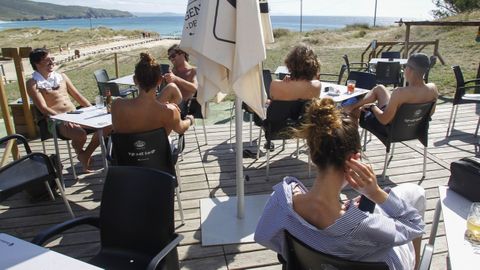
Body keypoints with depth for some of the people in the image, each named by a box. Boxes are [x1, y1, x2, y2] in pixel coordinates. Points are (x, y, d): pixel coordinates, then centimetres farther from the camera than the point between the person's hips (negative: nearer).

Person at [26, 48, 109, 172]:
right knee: (80, 134, -36)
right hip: (56, 121, -6)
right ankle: (79, 153, 1)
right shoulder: (33, 83, 1)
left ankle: (86, 154, 1)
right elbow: (43, 108, -10)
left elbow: (78, 96, 18)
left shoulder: (62, 76, 18)